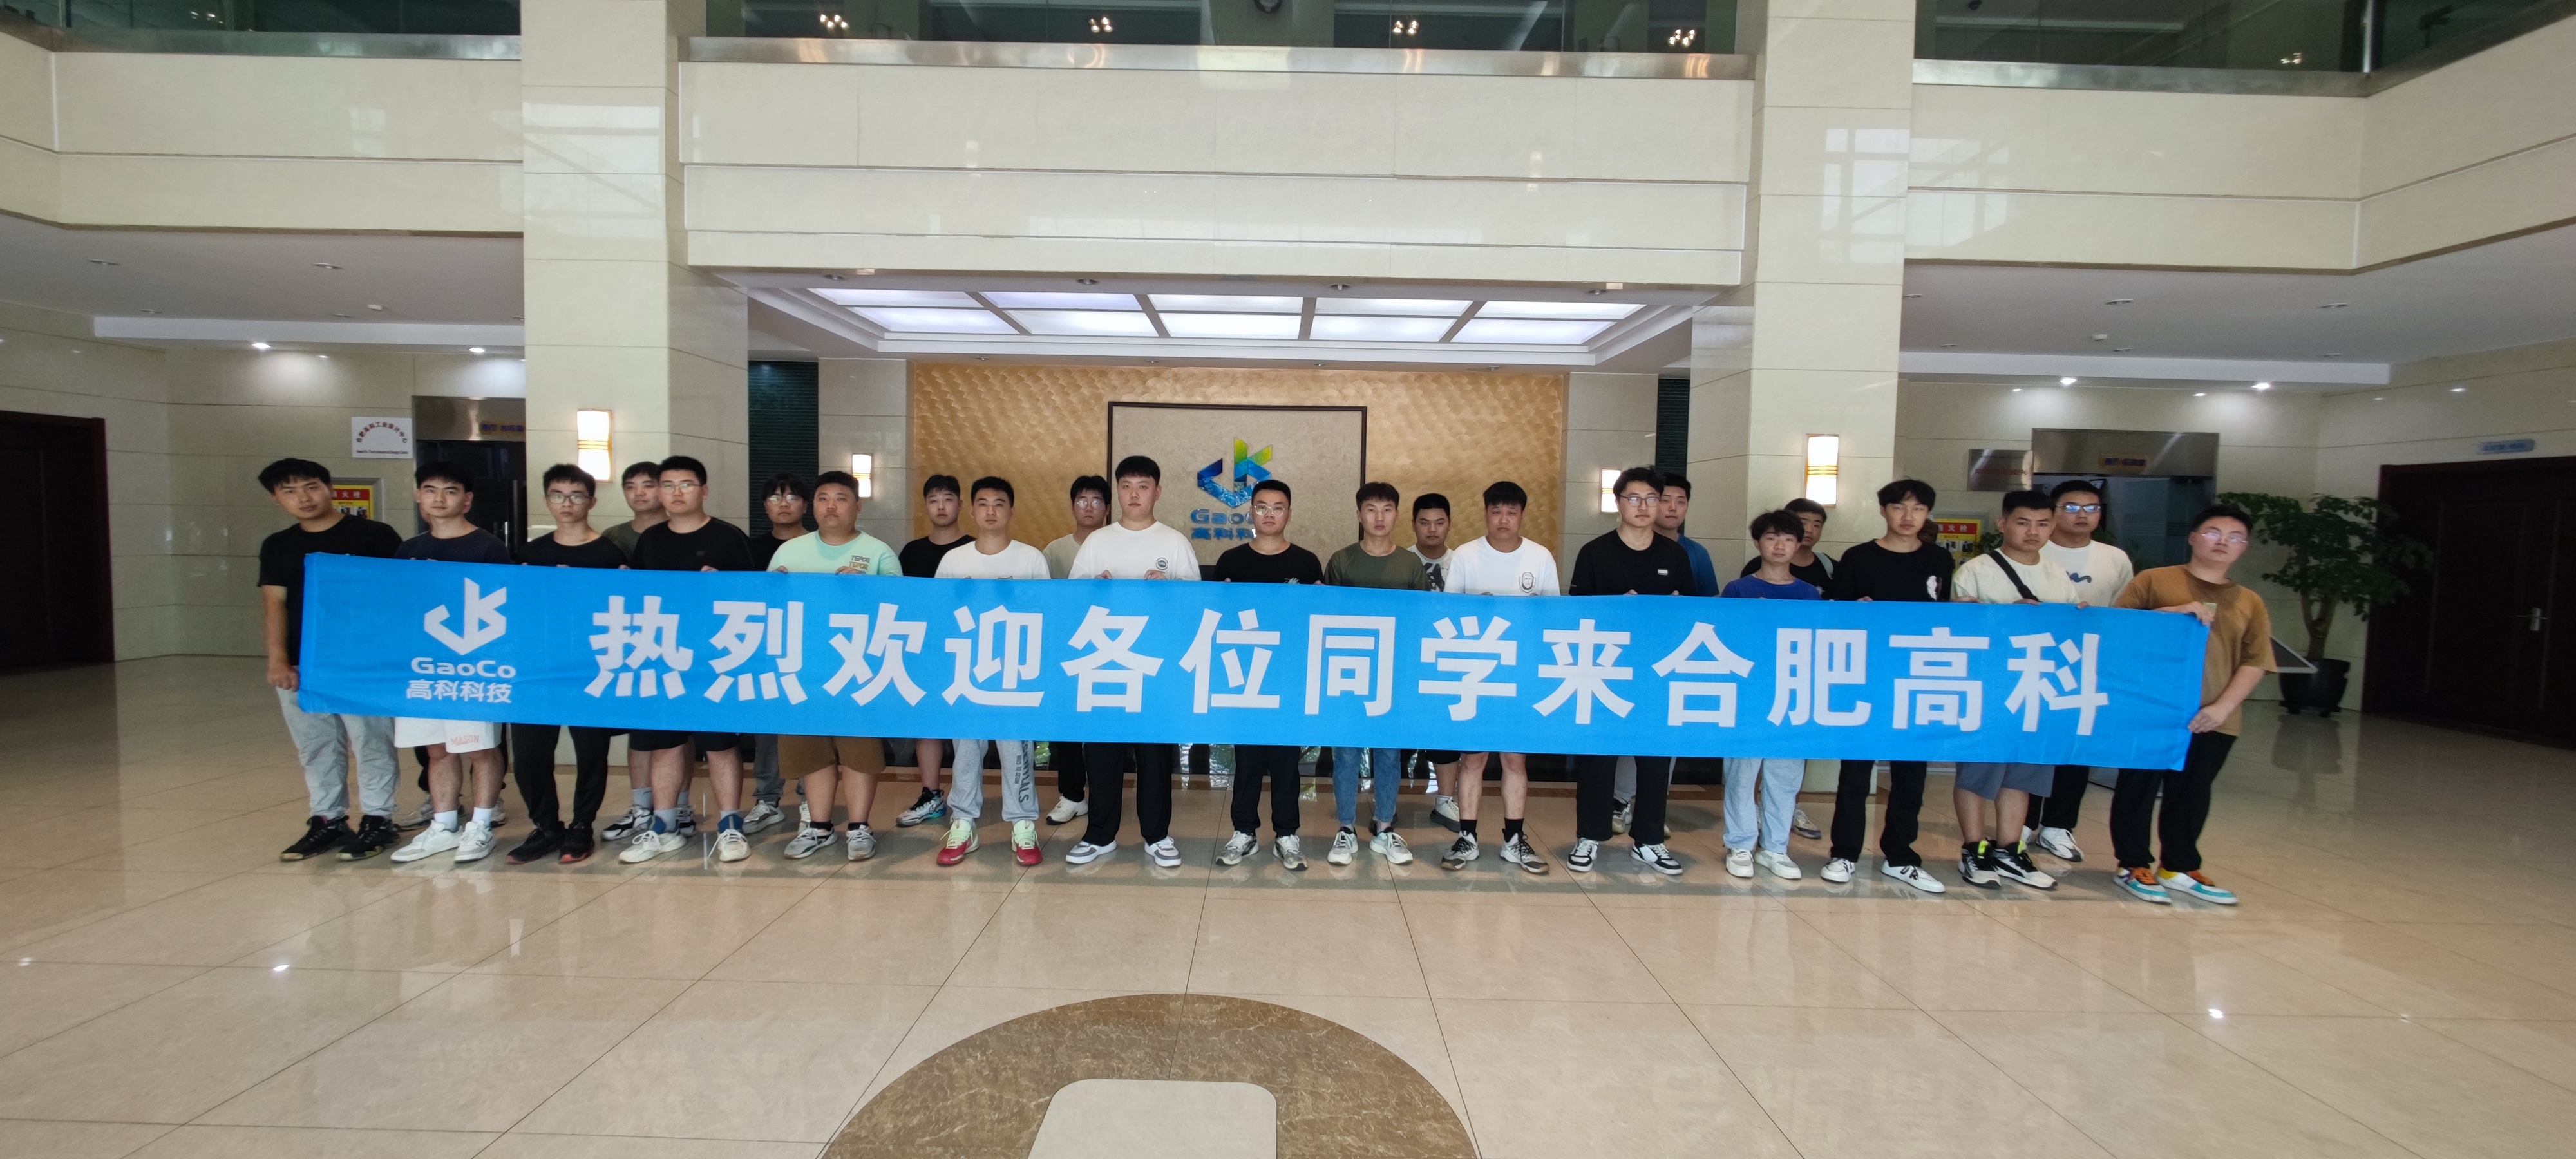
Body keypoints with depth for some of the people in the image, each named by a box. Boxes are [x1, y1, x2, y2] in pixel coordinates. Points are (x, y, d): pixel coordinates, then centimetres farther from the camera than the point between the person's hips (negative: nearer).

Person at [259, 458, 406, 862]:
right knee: (316, 748, 12)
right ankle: (326, 821, 23)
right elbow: (274, 604, 8)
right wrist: (278, 660, -4)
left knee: (371, 744, -1)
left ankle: (377, 820, 9)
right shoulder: (277, 546, 12)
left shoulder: (374, 535, -3)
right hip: (300, 667, 5)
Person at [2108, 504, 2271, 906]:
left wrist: (2222, 707, -9)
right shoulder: (2154, 581, 2)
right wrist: (2173, 612, -16)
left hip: (2212, 719, 3)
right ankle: (2134, 866, 15)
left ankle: (2180, 868, 27)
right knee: (2139, 788, 4)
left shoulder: (2250, 604, 11)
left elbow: (2255, 663, 5)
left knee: (2192, 793, 13)